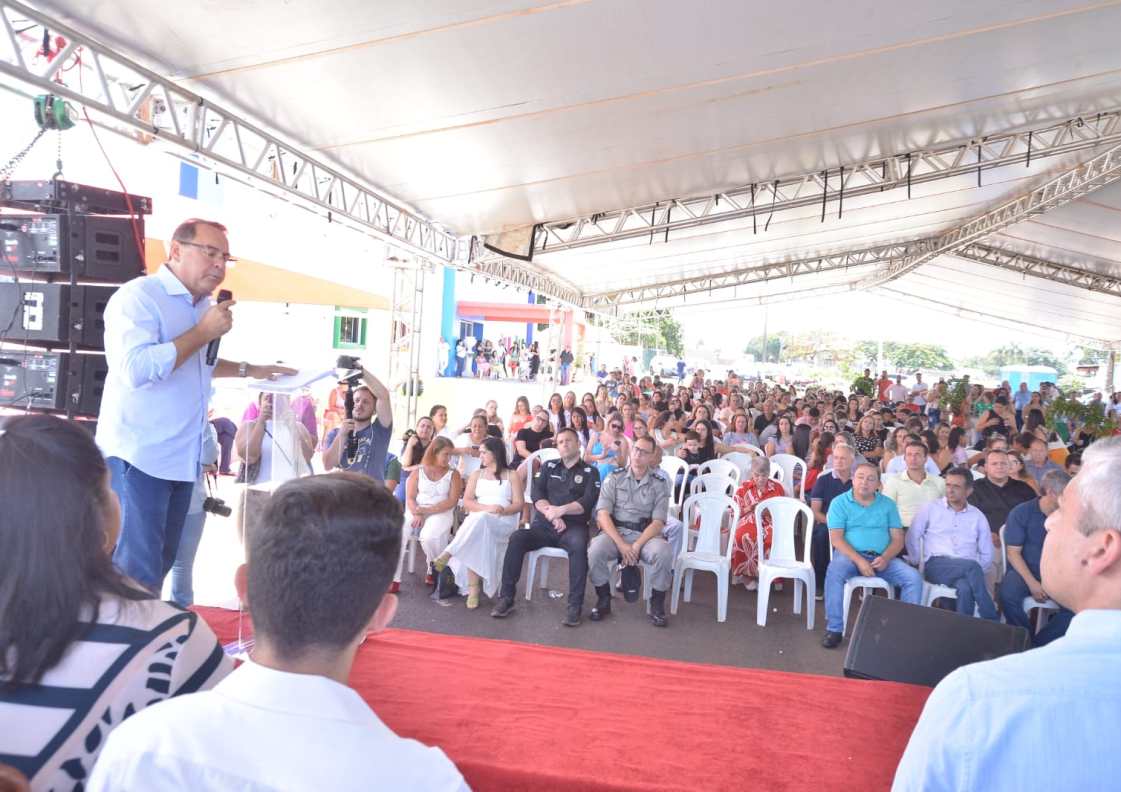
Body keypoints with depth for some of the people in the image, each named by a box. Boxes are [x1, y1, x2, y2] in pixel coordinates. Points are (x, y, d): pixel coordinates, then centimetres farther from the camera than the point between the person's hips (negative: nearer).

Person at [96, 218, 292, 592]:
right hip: (138, 457, -8)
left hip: (181, 459, 8)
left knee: (160, 564, 15)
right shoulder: (138, 296, -12)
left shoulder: (202, 307, 14)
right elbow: (136, 368, -27)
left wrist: (250, 370, 22)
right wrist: (204, 332, -21)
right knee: (138, 573, -7)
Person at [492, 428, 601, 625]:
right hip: (543, 525, 2)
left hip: (573, 526, -2)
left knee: (578, 545, -36)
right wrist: (552, 515, -11)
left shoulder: (590, 472, 13)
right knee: (516, 538, -26)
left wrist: (560, 510, -17)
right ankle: (506, 598, -20)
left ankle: (575, 605, -31)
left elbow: (587, 502, -3)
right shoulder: (548, 466, 20)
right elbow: (536, 494, 6)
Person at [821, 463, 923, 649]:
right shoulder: (840, 502, 4)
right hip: (850, 555, -3)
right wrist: (859, 560, -19)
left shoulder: (888, 504, 13)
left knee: (913, 577, -21)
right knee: (834, 571, -34)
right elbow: (836, 538, -5)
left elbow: (898, 539, 7)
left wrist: (885, 558, -14)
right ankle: (834, 628, -25)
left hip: (883, 558, 3)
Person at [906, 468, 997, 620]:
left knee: (965, 588, -38)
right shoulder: (931, 509, 11)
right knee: (972, 566, -35)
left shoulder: (978, 517, 17)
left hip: (967, 570, 2)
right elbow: (912, 537, 7)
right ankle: (992, 623, -30)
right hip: (936, 566, -2)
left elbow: (987, 555, 18)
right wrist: (919, 563, -2)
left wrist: (976, 572, 3)